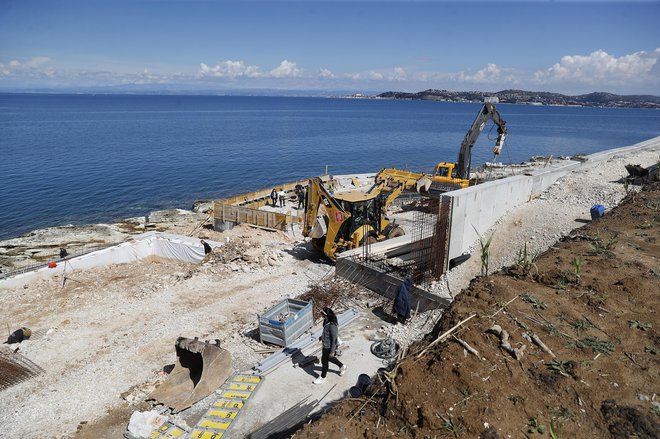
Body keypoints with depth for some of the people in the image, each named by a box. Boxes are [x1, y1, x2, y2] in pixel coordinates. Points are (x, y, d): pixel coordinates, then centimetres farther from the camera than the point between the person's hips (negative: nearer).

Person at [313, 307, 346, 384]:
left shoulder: (332, 326, -34)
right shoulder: (327, 322, -9)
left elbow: (334, 339, -26)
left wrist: (332, 351, -20)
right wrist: (322, 336, 26)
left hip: (329, 347, -8)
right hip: (326, 345, 8)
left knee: (324, 361, 12)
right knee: (329, 358, 27)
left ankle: (322, 378, 35)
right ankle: (342, 366, 49)